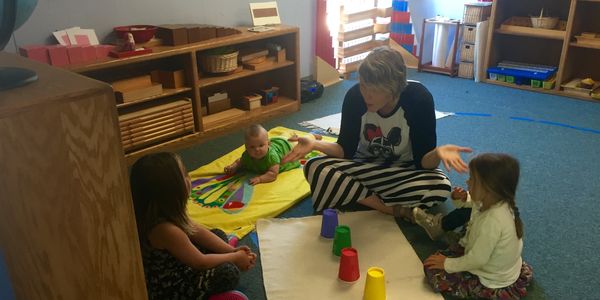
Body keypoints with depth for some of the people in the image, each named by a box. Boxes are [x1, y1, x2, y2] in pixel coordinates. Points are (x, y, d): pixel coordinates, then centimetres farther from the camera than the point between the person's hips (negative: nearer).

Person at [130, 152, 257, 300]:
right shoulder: (165, 229, -37)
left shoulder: (164, 212, -11)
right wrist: (235, 257, -9)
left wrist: (231, 250, -4)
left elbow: (197, 231, 1)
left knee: (219, 234, 13)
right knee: (229, 273, -20)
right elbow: (201, 262, -23)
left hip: (174, 269, 9)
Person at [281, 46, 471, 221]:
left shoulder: (419, 98, -22)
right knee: (315, 169, -27)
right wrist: (315, 144, -28)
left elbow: (423, 162, -20)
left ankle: (354, 196, -20)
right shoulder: (354, 96, -17)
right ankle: (395, 209, -21)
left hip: (403, 170, -2)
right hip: (365, 166, 2)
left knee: (441, 187, -33)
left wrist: (437, 153, -43)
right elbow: (346, 150, -10)